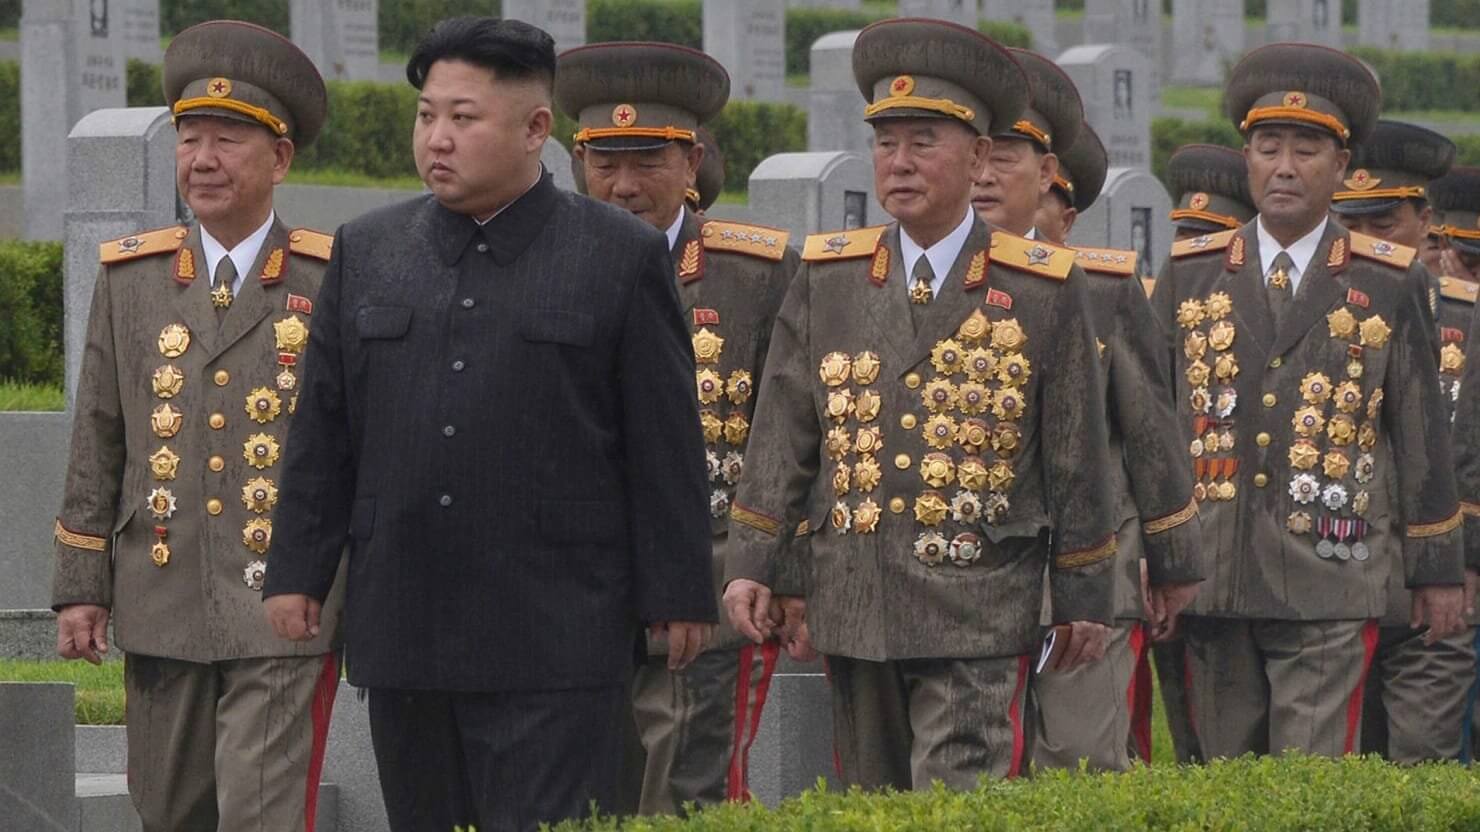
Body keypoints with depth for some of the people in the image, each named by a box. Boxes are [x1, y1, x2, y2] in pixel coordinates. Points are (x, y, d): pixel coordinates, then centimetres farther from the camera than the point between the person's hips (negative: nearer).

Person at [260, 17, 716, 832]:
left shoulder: (624, 257, 1)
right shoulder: (365, 252, 11)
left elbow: (666, 446, 1)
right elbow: (322, 431, 14)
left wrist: (676, 596, -2)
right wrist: (296, 573, 9)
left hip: (553, 642, -4)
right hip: (402, 635, 4)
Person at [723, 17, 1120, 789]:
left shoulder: (1043, 289, 1)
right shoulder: (827, 278, 7)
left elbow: (1076, 457, 3)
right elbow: (782, 436, 8)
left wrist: (1083, 598, 4)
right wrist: (754, 566, 3)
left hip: (978, 612, -3)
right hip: (852, 607, 4)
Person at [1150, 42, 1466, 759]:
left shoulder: (1389, 287, 5)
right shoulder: (1189, 277, 9)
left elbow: (1421, 432, 7)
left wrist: (1437, 568, 7)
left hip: (1331, 584, -2)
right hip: (1212, 583, 2)